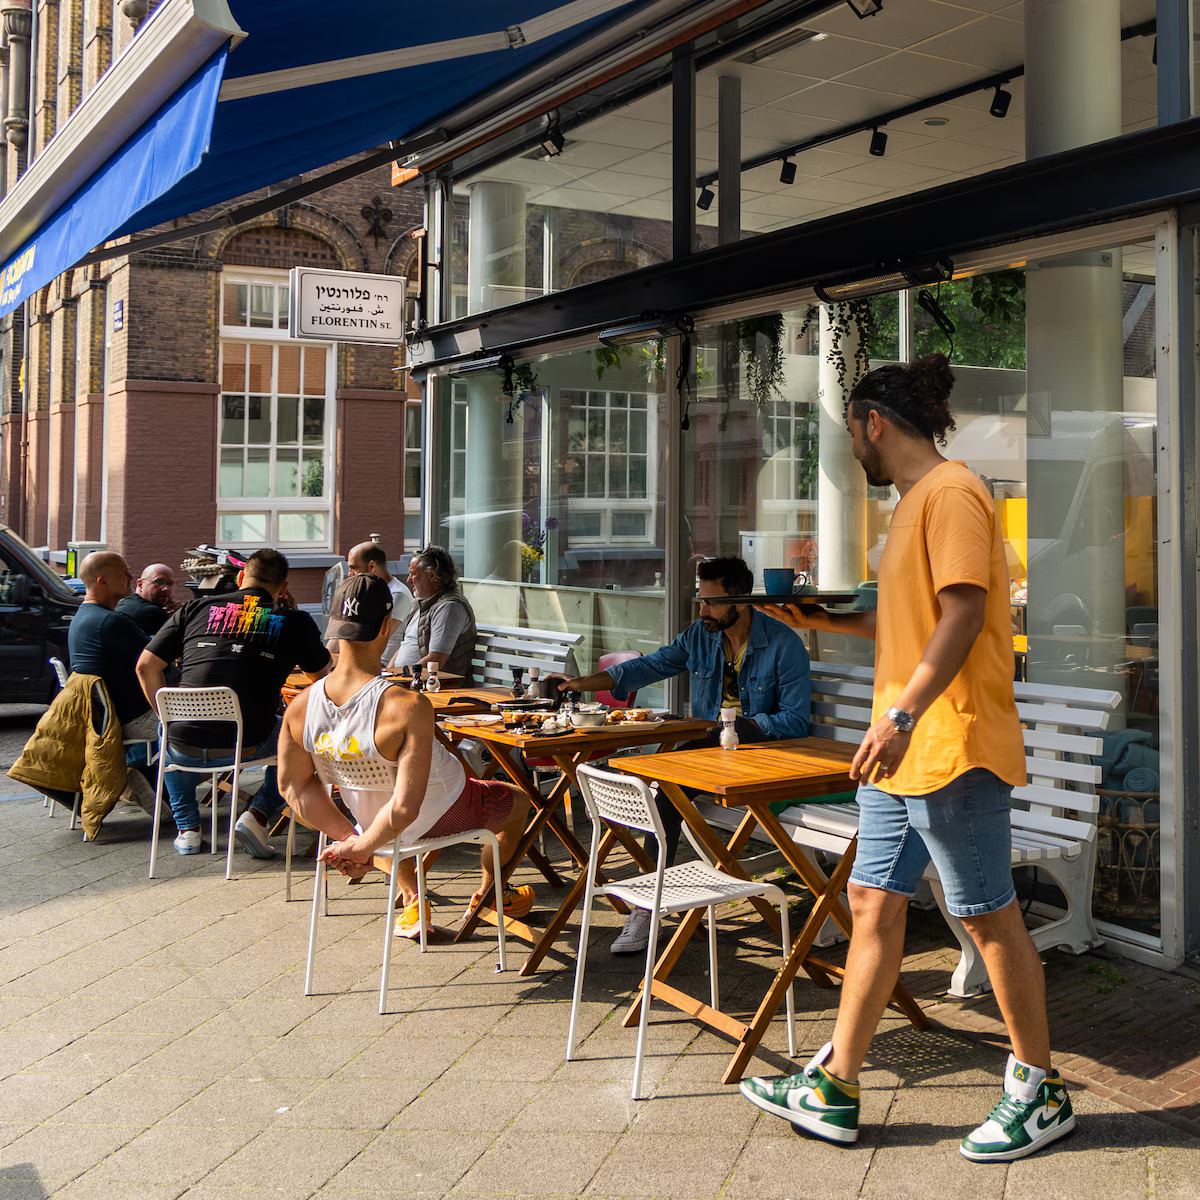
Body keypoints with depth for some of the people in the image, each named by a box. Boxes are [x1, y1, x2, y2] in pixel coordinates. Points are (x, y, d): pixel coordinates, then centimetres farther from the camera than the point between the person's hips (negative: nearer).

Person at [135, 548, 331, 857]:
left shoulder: (195, 608, 12)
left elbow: (146, 666, 12)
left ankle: (187, 828, 30)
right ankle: (258, 816, 11)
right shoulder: (293, 620, 6)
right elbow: (319, 673, 23)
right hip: (246, 746, -3)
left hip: (186, 745, 3)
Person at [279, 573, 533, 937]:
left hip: (369, 816, 5)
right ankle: (490, 891, 49)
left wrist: (346, 836, -4)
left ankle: (412, 900, 43)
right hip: (440, 816, -4)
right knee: (517, 804, 27)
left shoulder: (299, 708, -22)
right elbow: (405, 808, -39)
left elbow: (295, 784, -8)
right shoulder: (409, 707, -39)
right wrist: (360, 848, -24)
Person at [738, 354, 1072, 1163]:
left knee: (991, 918, 3)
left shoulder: (951, 492, -12)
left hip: (954, 747, -10)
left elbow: (962, 615, -22)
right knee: (873, 904, 9)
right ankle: (834, 1090, 16)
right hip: (901, 753, 10)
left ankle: (1040, 1092, 20)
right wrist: (824, 621, 22)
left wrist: (903, 713, -28)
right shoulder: (915, 502, 18)